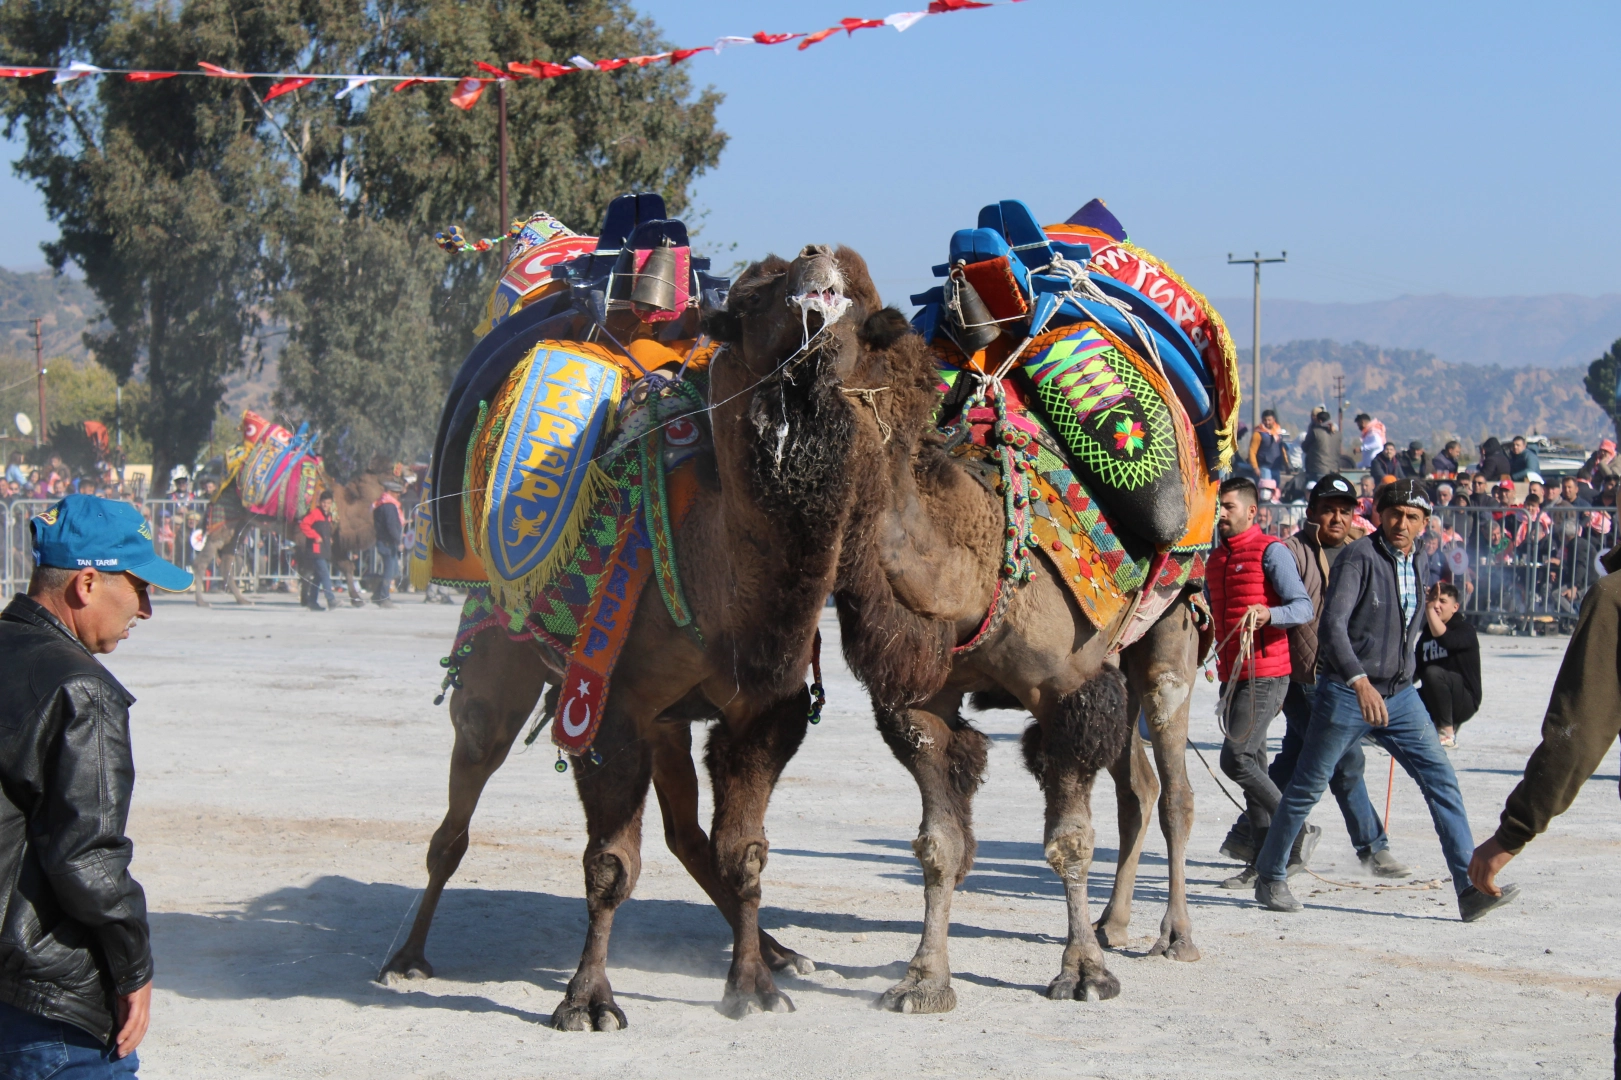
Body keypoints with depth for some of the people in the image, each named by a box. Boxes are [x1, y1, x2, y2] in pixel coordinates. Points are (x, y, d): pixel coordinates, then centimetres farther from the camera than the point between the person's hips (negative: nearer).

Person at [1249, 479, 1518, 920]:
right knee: (1306, 788, 4)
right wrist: (1360, 681, -39)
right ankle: (1269, 877, 21)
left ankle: (1469, 886, -12)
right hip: (1346, 693, -6)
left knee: (1441, 780, -8)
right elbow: (1332, 625, -26)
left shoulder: (1415, 568, 10)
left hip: (1399, 696, 6)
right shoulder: (1359, 557, -14)